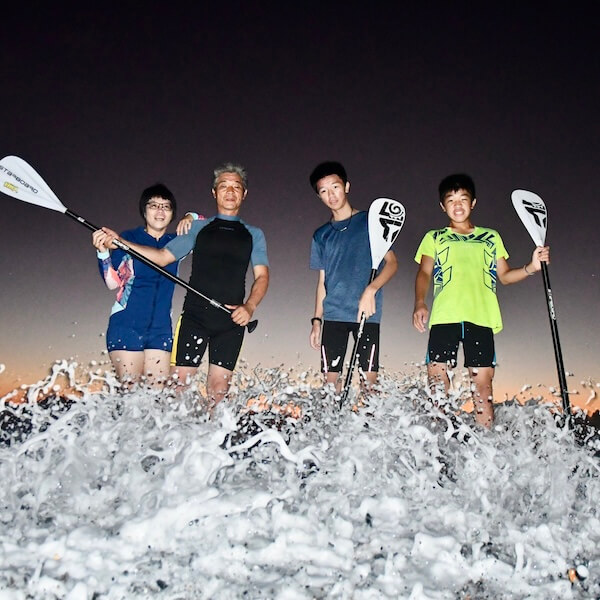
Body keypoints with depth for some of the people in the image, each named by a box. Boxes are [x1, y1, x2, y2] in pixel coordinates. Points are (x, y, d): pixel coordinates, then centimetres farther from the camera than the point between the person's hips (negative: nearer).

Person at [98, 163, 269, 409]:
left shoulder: (254, 235, 15)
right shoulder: (198, 227, 15)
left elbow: (262, 276, 5)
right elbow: (162, 256, 11)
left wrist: (249, 307, -14)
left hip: (232, 319, 1)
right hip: (195, 314, 0)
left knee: (218, 386, 0)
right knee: (179, 381, -6)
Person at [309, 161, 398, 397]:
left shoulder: (370, 222, 5)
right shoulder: (321, 235, 15)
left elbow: (391, 263, -1)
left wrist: (371, 289, -19)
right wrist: (317, 319, 10)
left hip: (367, 314, -3)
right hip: (333, 315, 3)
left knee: (369, 378, -4)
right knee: (331, 378, -1)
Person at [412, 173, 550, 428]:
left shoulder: (491, 237, 25)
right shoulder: (434, 237, 21)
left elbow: (504, 275, 22)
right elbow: (424, 273, 8)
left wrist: (531, 267, 2)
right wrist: (420, 303, -9)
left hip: (480, 316, 1)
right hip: (444, 316, -1)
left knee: (482, 383, -4)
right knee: (436, 375, -9)